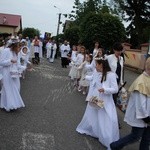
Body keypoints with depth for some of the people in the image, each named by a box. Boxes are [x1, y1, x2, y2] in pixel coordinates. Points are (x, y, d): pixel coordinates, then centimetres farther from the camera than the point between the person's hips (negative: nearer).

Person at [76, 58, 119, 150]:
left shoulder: (111, 75, -21)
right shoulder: (96, 72, -3)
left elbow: (115, 89, -18)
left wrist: (105, 89, -32)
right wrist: (85, 77, 39)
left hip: (105, 102, -6)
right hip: (94, 99, 6)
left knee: (108, 122, -5)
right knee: (91, 116, 25)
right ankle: (86, 129, 51)